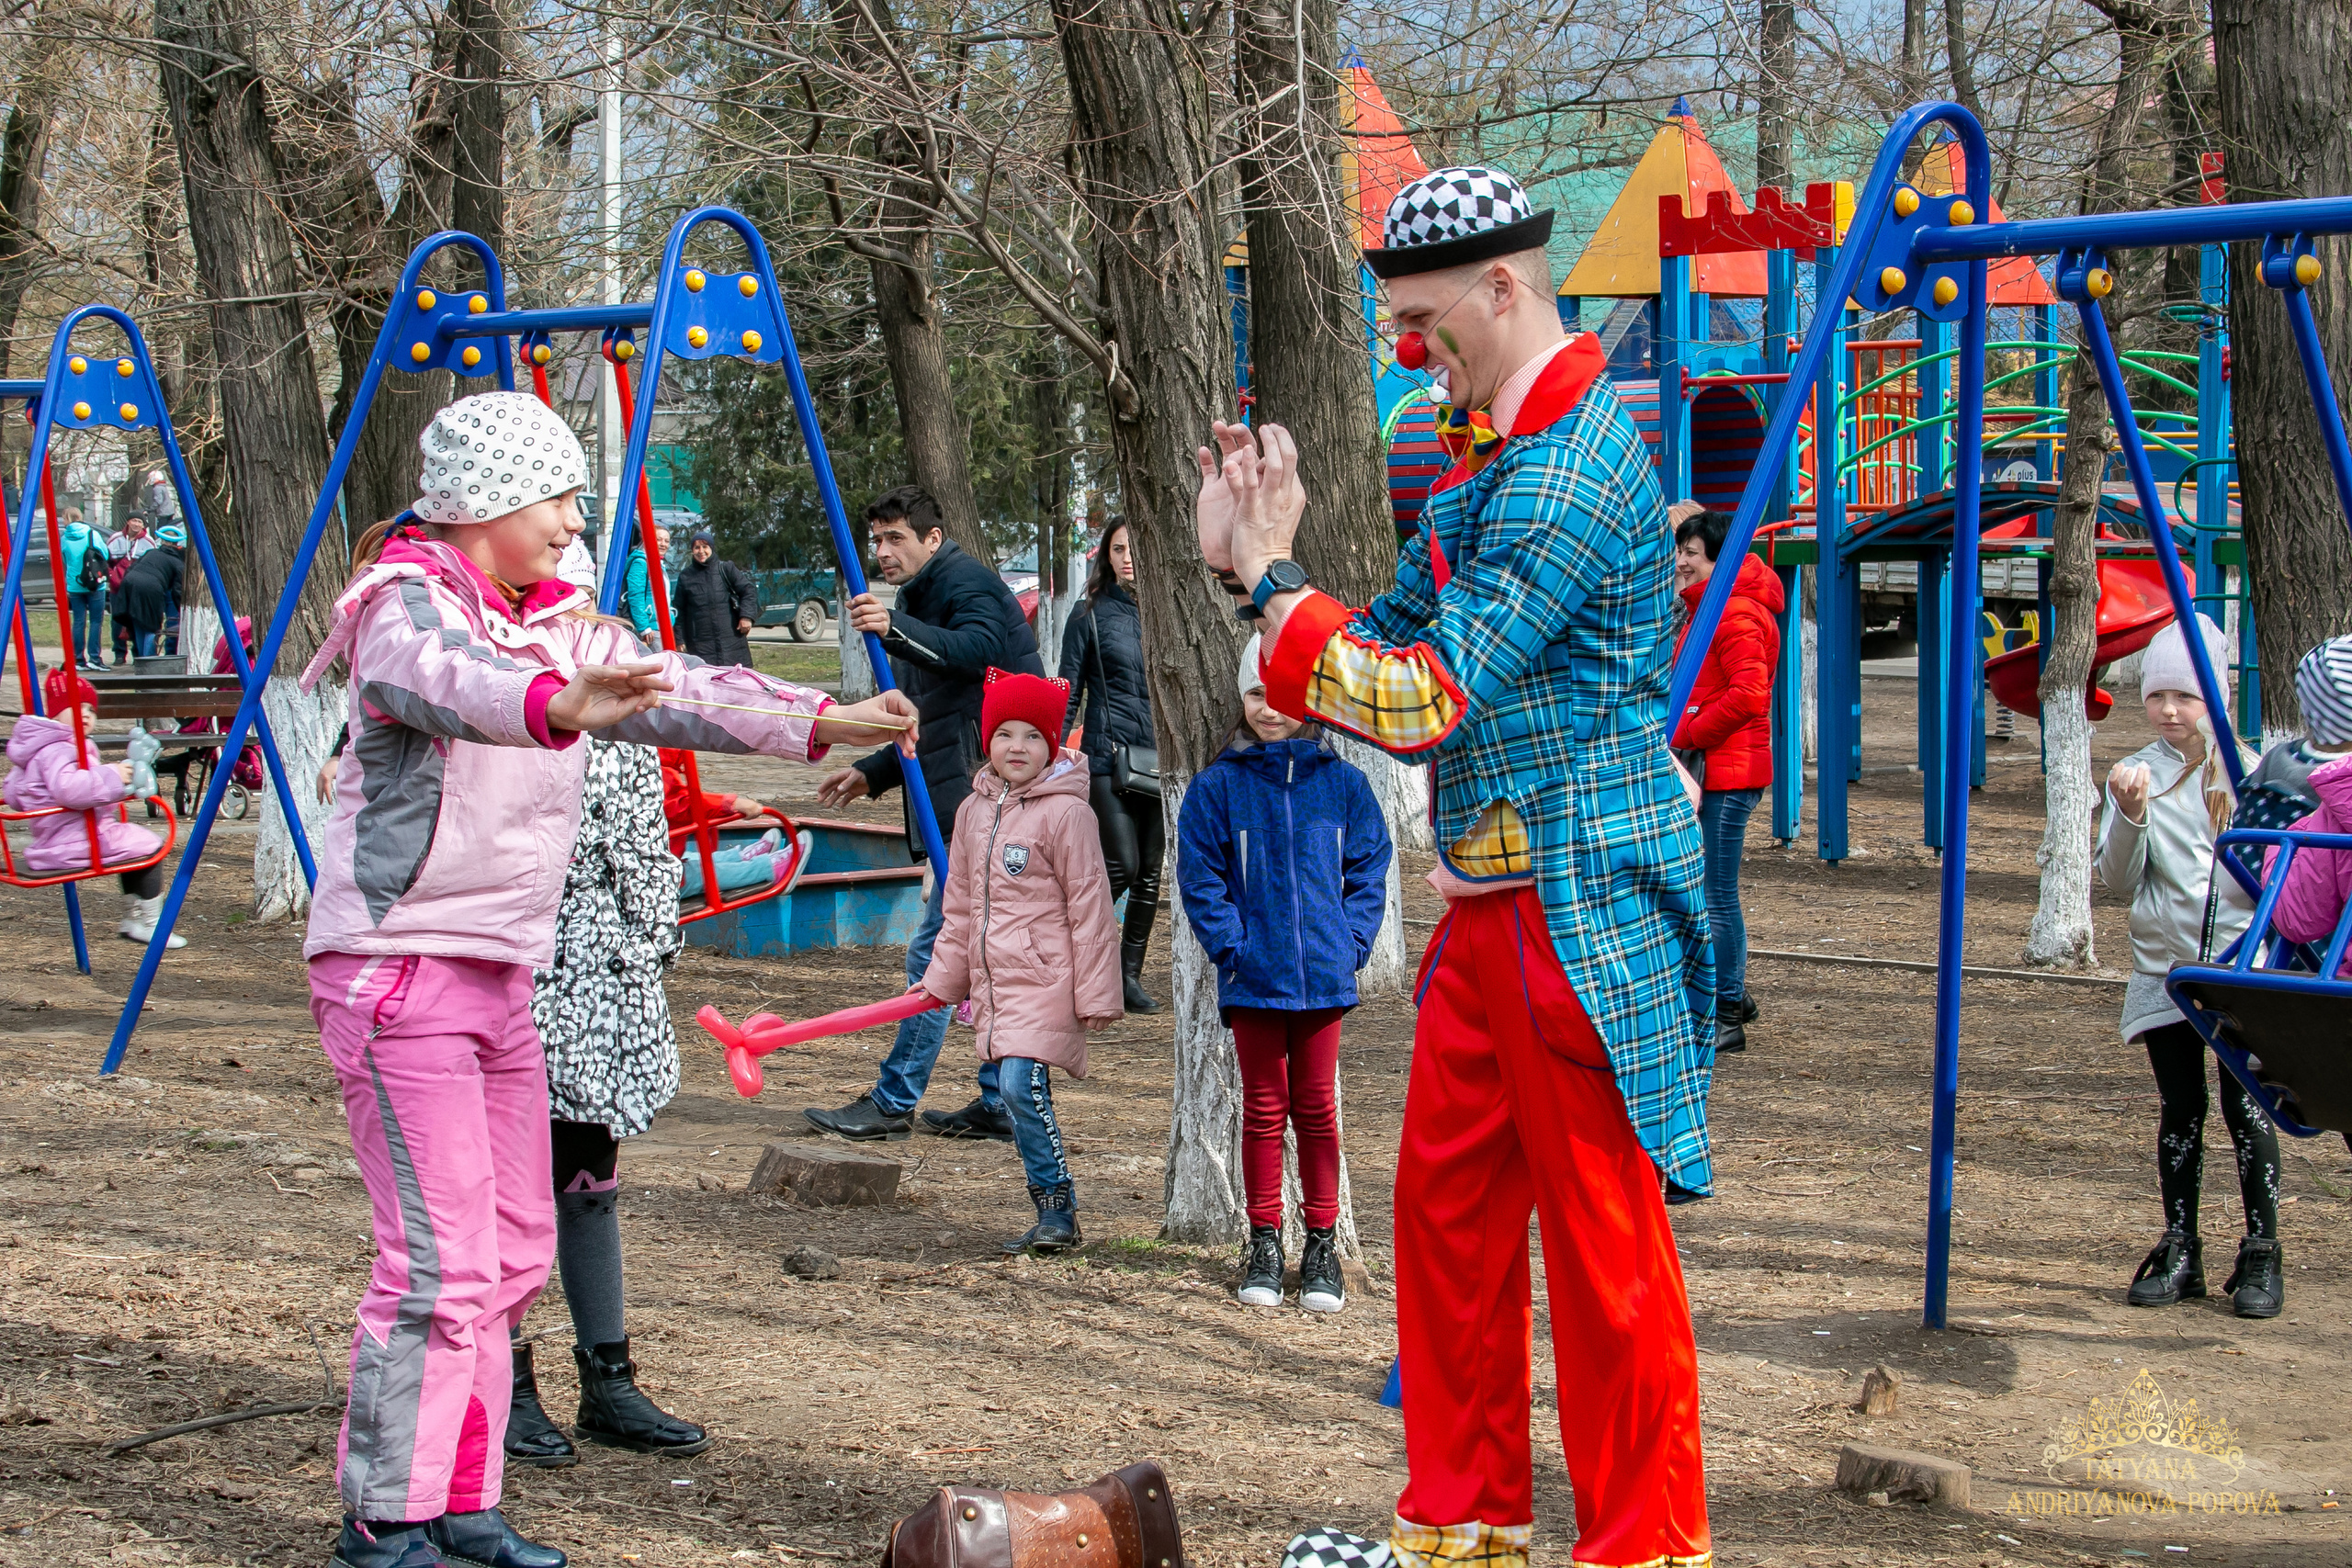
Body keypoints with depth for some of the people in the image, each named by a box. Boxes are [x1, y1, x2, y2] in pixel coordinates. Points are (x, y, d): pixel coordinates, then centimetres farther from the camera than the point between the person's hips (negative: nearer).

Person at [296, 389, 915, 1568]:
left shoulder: (561, 625, 14)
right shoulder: (403, 604, -12)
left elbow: (676, 689, 12)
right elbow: (446, 680, -35)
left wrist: (820, 722, -1)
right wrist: (560, 704, -55)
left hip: (502, 974, 9)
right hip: (397, 969, -9)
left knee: (512, 1249, 11)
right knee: (442, 1258, -13)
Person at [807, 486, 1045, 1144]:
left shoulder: (965, 582, -6)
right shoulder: (925, 598, 25)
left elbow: (978, 648, -29)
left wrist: (896, 629, -39)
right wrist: (872, 773, 24)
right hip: (977, 799, 11)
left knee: (937, 949, -8)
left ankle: (893, 1102, -6)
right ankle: (1000, 1104, 16)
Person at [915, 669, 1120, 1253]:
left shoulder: (1065, 813, -10)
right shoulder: (974, 810, 11)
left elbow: (1089, 908, -9)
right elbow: (962, 908, 20)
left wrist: (1096, 995, -11)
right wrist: (942, 979, 21)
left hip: (1046, 979, -7)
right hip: (993, 979, 7)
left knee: (1021, 1083, -18)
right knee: (1022, 1094, 8)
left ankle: (1057, 1210, -9)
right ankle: (1053, 1217, 16)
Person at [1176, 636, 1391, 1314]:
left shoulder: (1341, 783, 2)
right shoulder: (1218, 786, -2)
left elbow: (1368, 869, 6)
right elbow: (1199, 875, -2)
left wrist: (1352, 942, -5)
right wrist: (1230, 946, -10)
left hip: (1323, 975, 1)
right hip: (1253, 977, -1)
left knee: (1316, 1107, 9)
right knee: (1263, 1109, 7)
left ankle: (1322, 1244, 17)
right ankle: (1264, 1241, 17)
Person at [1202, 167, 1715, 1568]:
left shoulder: (1575, 465, -18)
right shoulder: (1492, 452, 15)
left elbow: (1427, 700, -21)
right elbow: (1399, 644, 18)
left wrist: (1276, 580, -12)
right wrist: (1250, 560, 5)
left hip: (1578, 910, -10)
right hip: (1486, 908, 10)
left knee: (1605, 1243, -2)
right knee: (1448, 1202, 14)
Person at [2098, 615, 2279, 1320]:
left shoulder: (2250, 771, 2)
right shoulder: (2136, 773, 4)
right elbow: (2120, 880, -4)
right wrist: (2131, 813, -18)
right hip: (2165, 970, 2)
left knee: (2245, 1107, -6)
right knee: (2180, 1110, 6)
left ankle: (2261, 1254, 2)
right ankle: (2179, 1251, 14)